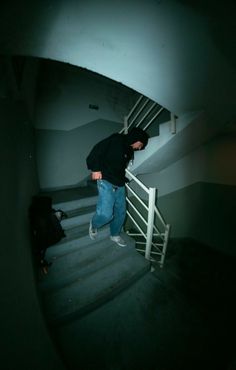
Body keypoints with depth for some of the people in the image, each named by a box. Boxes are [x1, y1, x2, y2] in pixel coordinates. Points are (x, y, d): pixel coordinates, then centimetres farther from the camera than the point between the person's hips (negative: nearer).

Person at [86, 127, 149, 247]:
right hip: (106, 181, -8)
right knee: (106, 214, -15)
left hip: (120, 184, 8)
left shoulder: (129, 151, 18)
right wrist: (95, 169, -18)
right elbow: (98, 149, -12)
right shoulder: (116, 139, -5)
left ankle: (115, 235, 36)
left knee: (121, 211, 12)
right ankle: (94, 224, 21)